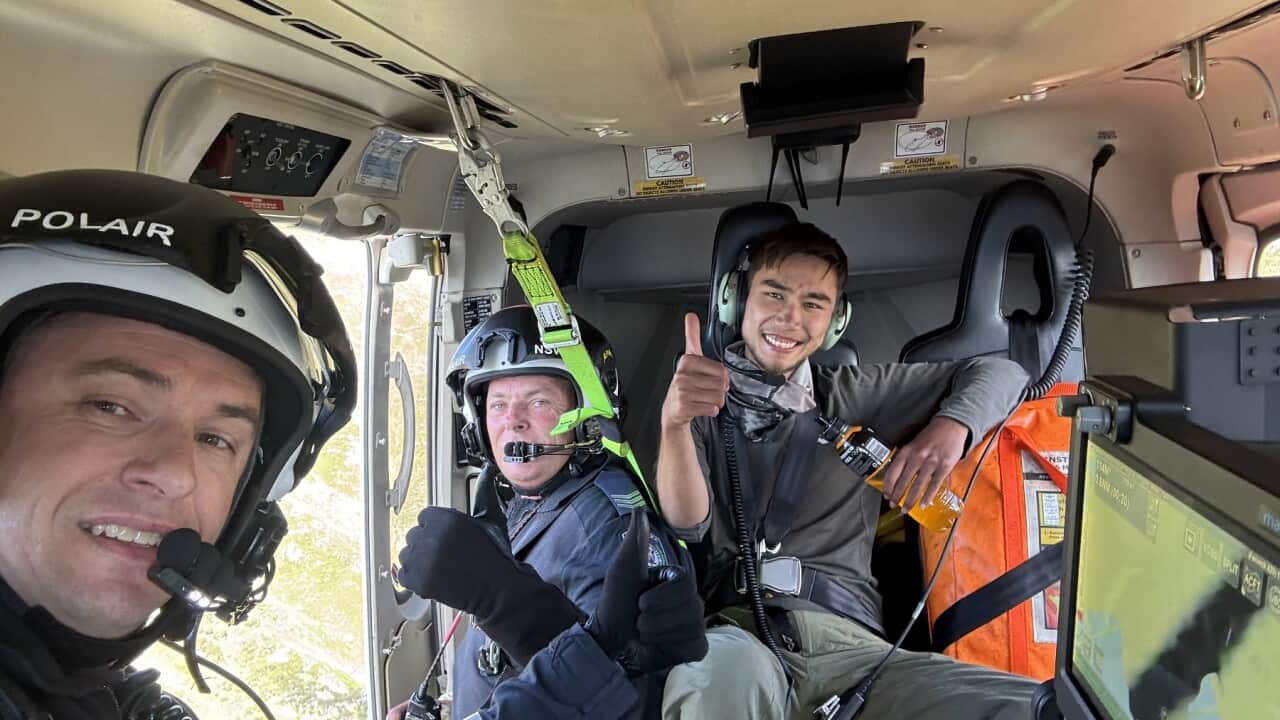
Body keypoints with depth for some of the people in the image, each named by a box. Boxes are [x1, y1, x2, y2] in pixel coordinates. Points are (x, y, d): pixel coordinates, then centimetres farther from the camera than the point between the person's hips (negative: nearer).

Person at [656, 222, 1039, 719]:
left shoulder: (853, 398, 18)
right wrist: (674, 422, -21)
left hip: (846, 641, 3)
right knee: (721, 675, -41)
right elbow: (687, 524, -2)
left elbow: (998, 373, 22)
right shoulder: (704, 403, 14)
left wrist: (951, 425, -1)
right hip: (732, 632, -2)